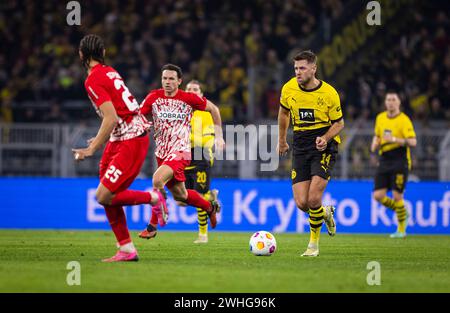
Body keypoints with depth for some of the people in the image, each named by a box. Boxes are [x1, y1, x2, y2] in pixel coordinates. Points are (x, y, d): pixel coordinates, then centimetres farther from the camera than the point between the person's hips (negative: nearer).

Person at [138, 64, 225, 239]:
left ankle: (152, 227, -17)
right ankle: (210, 206, 43)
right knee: (180, 195, 15)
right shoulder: (153, 97, -1)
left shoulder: (189, 98, -7)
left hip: (180, 151, -5)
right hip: (161, 152, 5)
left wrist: (218, 136, 7)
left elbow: (213, 109, 7)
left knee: (158, 180, -28)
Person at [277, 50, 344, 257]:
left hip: (324, 147, -4)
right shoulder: (289, 89, -1)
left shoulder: (329, 93, -10)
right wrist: (282, 141, 25)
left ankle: (314, 243, 4)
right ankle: (325, 213, 30)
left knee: (313, 199, -17)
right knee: (301, 203, -6)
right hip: (300, 148, 4)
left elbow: (339, 123, 0)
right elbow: (284, 112, 19)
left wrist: (325, 138, -19)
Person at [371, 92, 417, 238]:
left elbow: (413, 142, -17)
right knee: (378, 196, -2)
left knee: (397, 196, -9)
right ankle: (402, 213, 24)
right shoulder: (380, 118, 11)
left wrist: (395, 139, -28)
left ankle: (401, 229, 7)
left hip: (400, 161, -6)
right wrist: (374, 145, 6)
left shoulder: (404, 120, -9)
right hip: (384, 161, 6)